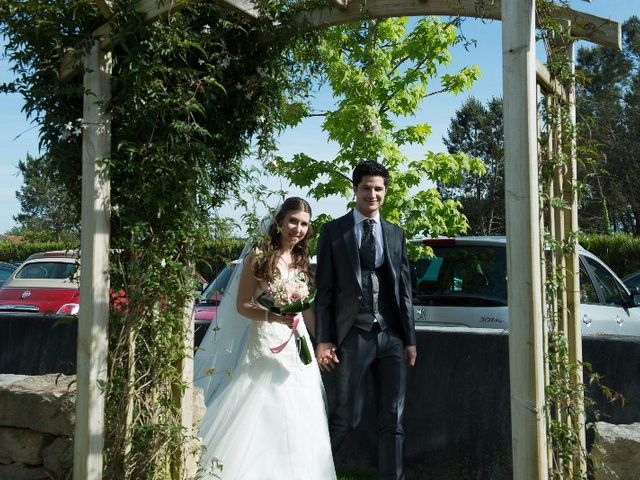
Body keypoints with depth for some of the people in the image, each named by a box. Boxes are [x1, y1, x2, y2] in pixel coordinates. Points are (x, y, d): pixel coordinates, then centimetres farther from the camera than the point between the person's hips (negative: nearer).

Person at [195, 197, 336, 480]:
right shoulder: (259, 256, -5)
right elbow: (242, 305, -8)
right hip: (264, 346, -5)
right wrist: (273, 316, -22)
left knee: (296, 420, 7)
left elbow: (308, 309, 14)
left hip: (298, 348, 5)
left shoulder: (302, 262, 11)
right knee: (255, 418, -2)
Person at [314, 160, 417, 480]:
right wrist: (323, 340, -6)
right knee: (347, 416, 3)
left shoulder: (395, 234, 12)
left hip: (392, 337, 3)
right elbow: (324, 289, 0)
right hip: (352, 336, -3)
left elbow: (405, 289, 12)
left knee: (392, 419, 6)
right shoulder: (333, 231, 2)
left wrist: (410, 339, 7)